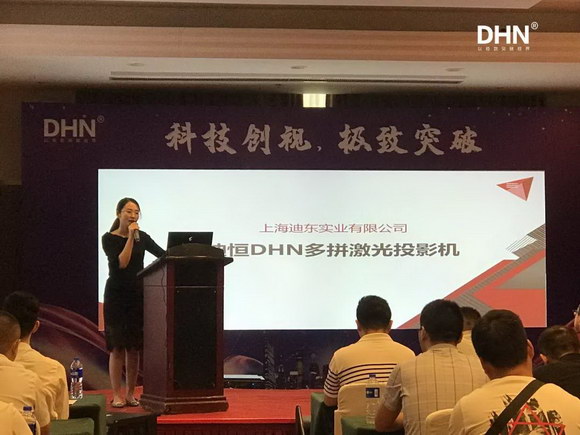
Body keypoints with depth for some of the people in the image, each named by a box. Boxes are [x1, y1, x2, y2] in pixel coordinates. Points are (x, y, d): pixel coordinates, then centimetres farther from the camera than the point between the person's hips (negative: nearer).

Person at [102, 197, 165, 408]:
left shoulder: (142, 237, 8)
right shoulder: (109, 239, -3)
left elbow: (164, 254, 9)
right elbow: (121, 263, -16)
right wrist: (130, 237, -17)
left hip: (138, 295, 4)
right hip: (117, 295, -4)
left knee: (134, 347, 5)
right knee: (117, 347, -3)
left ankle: (130, 393, 12)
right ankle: (117, 395, 3)